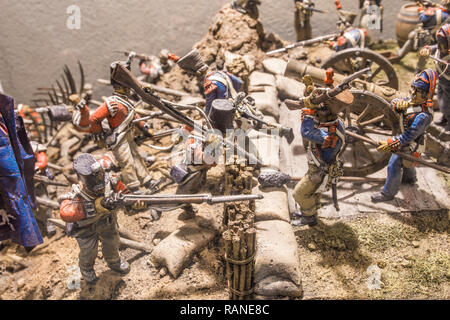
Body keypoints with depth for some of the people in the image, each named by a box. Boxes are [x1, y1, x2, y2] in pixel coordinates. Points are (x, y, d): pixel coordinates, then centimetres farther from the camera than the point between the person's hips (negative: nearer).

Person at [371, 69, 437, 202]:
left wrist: (390, 144, -32)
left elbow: (409, 136, -34)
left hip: (410, 146, -9)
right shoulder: (413, 101, -12)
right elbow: (394, 102, -4)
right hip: (405, 141, 9)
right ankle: (410, 178, 61)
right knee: (405, 162, 32)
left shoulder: (423, 115, -37)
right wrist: (399, 104, -28)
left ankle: (388, 193, 24)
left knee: (394, 167, 4)